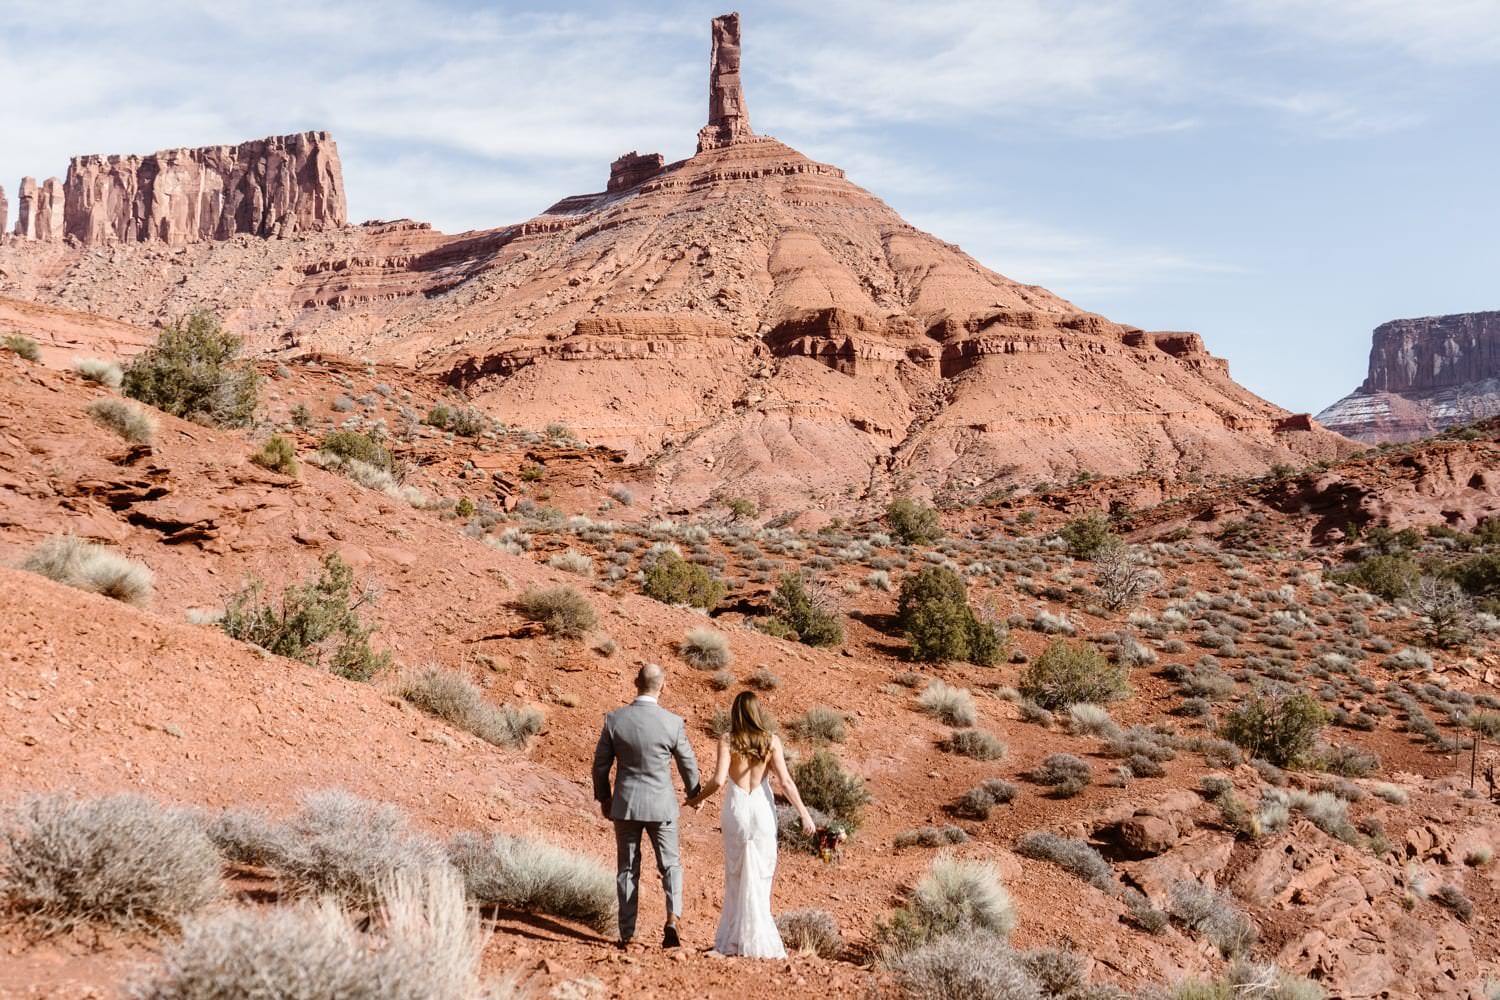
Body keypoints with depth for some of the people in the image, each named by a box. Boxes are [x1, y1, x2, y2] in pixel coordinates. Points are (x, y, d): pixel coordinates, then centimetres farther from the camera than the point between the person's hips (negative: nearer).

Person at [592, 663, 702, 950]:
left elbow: (600, 764, -1)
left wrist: (603, 797, 15)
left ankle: (627, 935, 15)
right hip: (661, 806, -1)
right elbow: (688, 765, -1)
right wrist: (694, 795, 18)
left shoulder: (614, 719, -9)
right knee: (670, 865, 13)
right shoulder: (673, 723, -12)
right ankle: (672, 920, -7)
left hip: (624, 804, 1)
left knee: (627, 869, 13)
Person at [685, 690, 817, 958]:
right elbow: (785, 782, -6)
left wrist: (698, 799, 4)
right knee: (760, 876, 8)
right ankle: (756, 940, 9)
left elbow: (718, 780, -13)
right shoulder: (771, 741, -2)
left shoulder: (728, 741, -5)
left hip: (736, 808, 0)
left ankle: (734, 940, 14)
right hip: (762, 808, 0)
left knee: (736, 877, 12)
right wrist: (805, 814, -1)